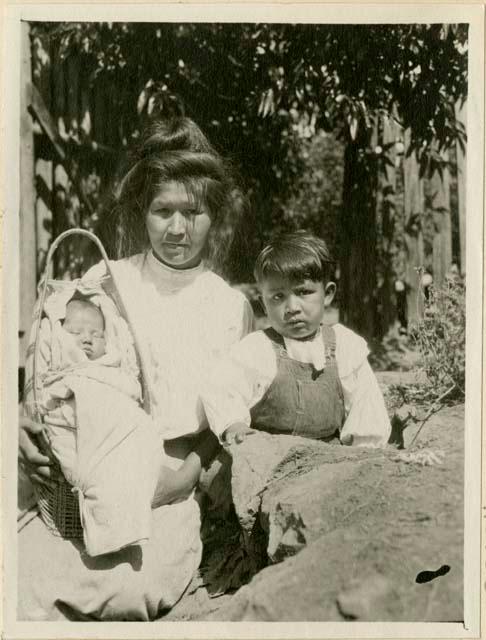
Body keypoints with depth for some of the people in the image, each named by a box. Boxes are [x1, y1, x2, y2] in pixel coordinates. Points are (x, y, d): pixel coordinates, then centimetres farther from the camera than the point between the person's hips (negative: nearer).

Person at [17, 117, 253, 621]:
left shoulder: (231, 307, 7)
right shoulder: (103, 283, 5)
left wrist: (188, 470, -6)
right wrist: (24, 424, -9)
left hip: (169, 489, 1)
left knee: (134, 585, -20)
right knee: (21, 578, -20)